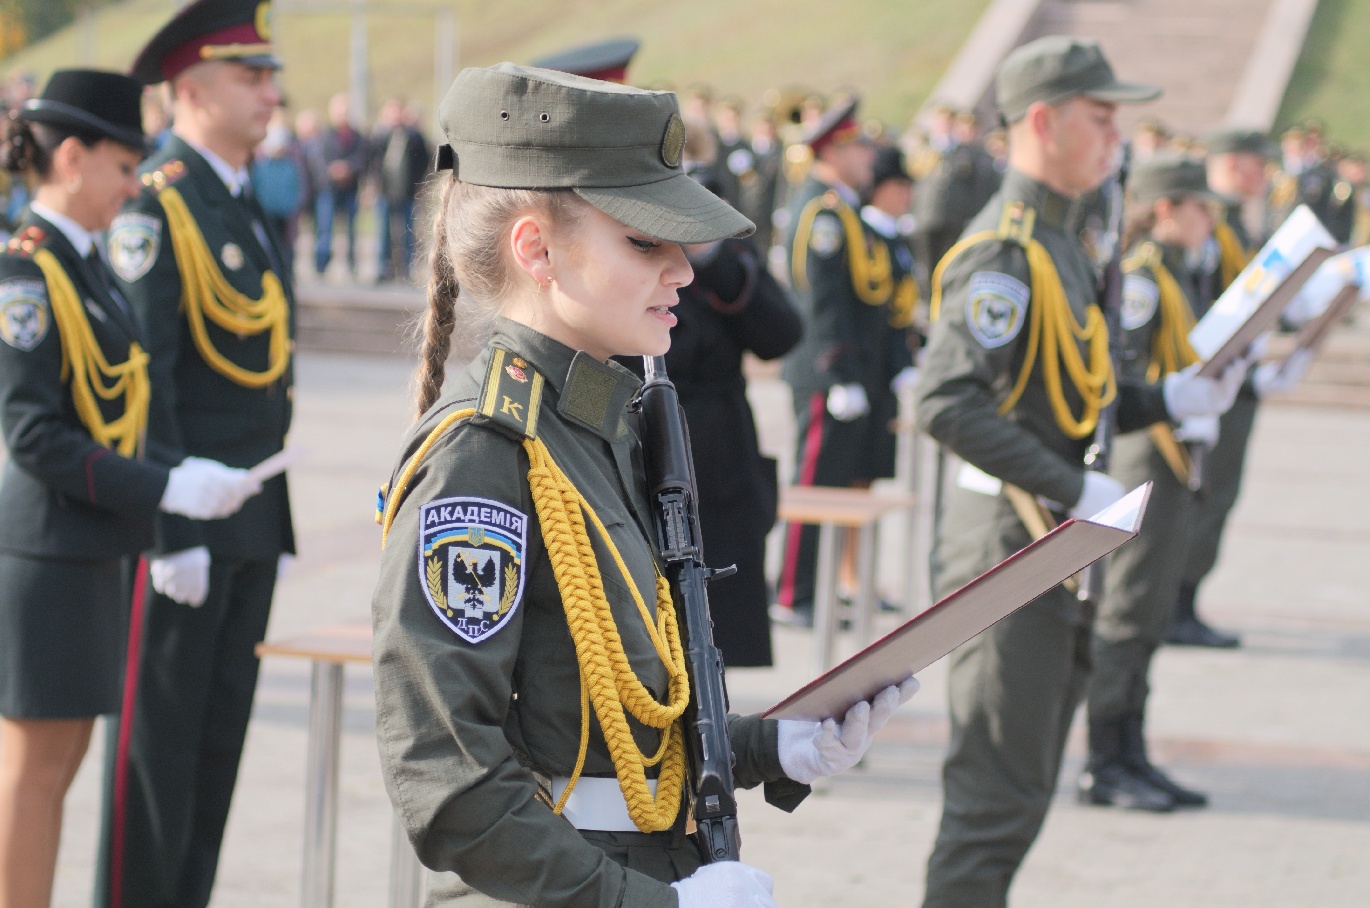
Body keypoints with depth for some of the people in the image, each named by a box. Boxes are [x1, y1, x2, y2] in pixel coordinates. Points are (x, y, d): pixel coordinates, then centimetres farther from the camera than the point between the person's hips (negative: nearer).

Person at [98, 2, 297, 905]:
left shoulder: (253, 210, 15)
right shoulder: (158, 206, -12)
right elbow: (142, 378, -17)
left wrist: (277, 523, 17)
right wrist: (173, 530, -19)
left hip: (252, 524, 8)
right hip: (180, 520, -8)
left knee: (221, 736, 11)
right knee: (159, 738, -2)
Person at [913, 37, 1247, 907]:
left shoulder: (1061, 241, 14)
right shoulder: (1003, 253, -17)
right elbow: (947, 404, -28)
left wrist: (1171, 399, 6)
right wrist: (1076, 490, -27)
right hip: (1007, 541, -10)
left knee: (1023, 789, 16)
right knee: (996, 796, -6)